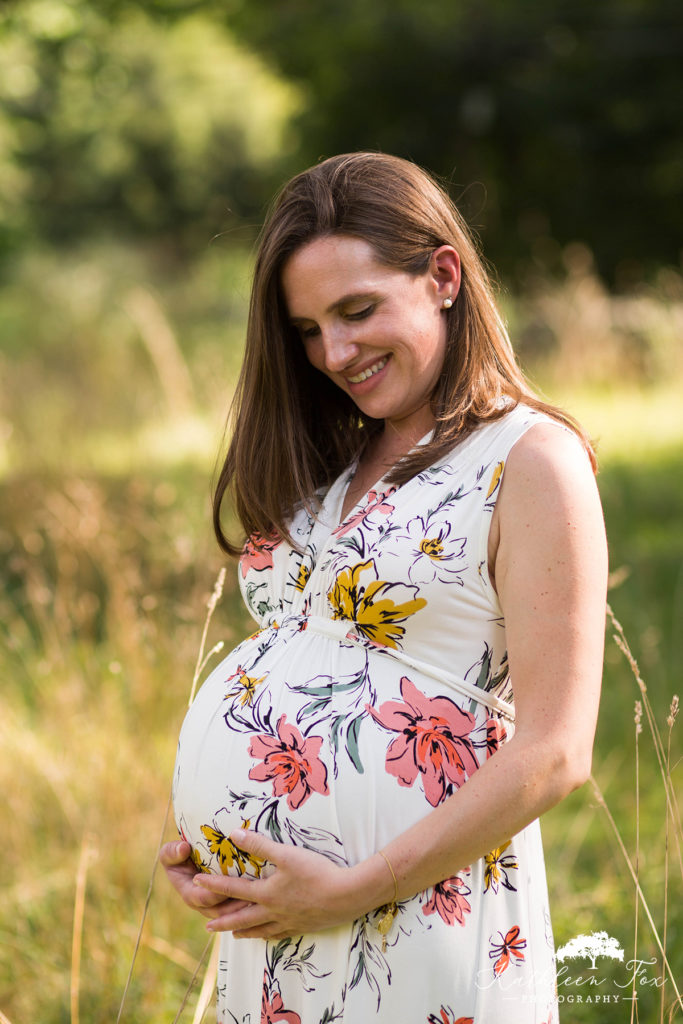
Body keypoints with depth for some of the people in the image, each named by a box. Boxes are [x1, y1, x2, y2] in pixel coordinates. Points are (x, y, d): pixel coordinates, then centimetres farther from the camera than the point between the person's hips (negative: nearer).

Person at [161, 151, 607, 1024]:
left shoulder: (532, 461, -9)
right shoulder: (326, 461, 13)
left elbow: (552, 754, -15)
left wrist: (351, 891, -16)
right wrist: (196, 844, 2)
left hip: (402, 919, -6)